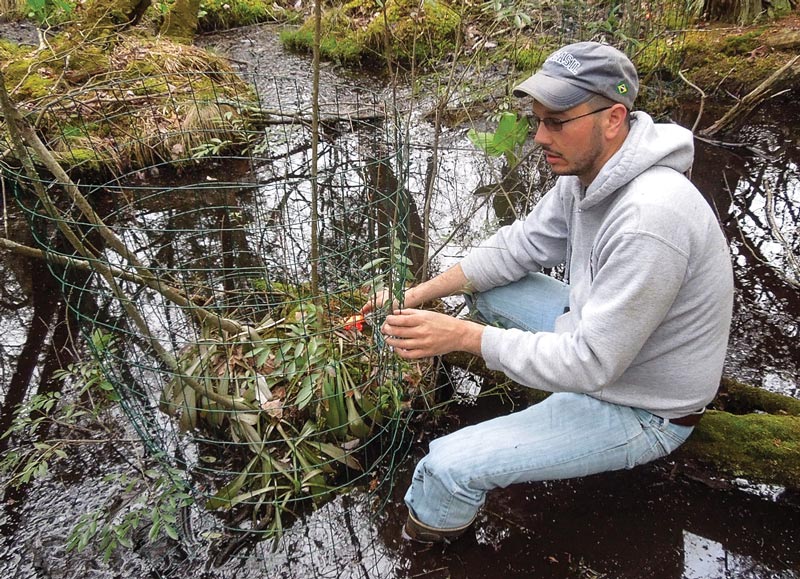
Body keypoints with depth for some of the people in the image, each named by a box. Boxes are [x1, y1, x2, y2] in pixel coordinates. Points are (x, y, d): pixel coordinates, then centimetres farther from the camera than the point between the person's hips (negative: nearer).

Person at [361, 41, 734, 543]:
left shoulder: (648, 219, -35)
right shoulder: (587, 171, -6)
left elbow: (592, 363, -32)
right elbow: (521, 245, 2)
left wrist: (464, 335, -32)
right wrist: (421, 293, -7)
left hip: (642, 411, -9)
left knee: (449, 466, -18)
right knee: (490, 285, 7)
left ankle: (426, 528, 19)